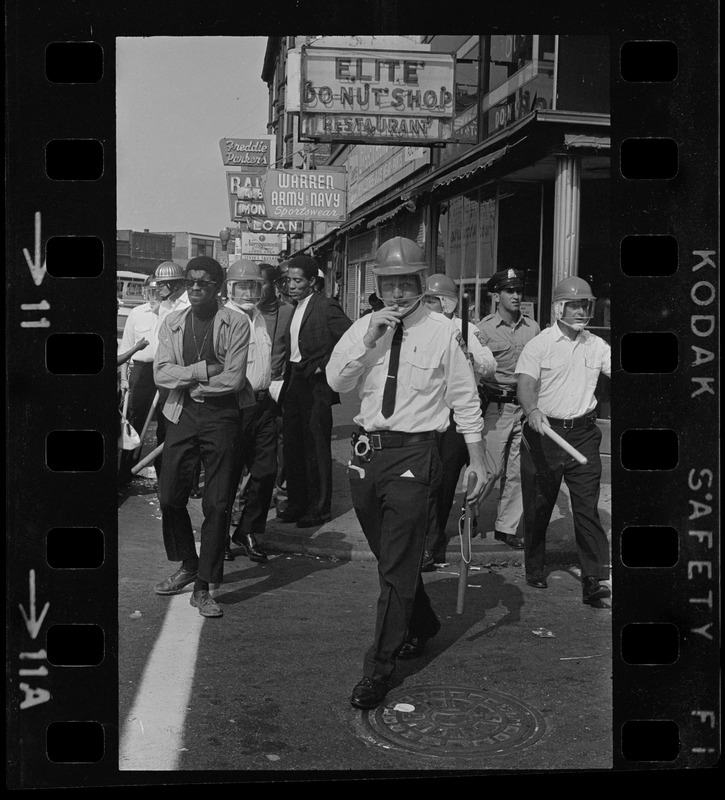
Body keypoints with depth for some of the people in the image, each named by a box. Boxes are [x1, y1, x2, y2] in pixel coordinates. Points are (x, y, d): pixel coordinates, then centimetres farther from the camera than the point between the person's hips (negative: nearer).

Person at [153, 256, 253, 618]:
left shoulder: (235, 323, -4)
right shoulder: (172, 322, 8)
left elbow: (234, 378, -12)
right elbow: (161, 374, -2)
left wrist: (186, 381, -6)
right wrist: (202, 370, -14)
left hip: (220, 416, -3)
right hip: (181, 415, 4)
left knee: (217, 503, -3)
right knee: (170, 497, 6)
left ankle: (203, 586, 8)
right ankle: (187, 565, 31)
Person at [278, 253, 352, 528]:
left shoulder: (326, 307, -11)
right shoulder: (294, 309, 14)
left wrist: (326, 365, -14)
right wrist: (286, 382, 11)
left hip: (316, 385, -8)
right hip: (294, 383, 8)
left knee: (316, 447, -1)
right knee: (292, 446, 11)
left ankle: (319, 508, 8)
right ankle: (297, 503, 22)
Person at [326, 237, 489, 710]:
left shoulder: (442, 332, -3)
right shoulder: (364, 328, 8)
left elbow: (465, 399, -1)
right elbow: (337, 382, -1)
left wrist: (478, 458, -2)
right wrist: (369, 342, -13)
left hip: (414, 454, -5)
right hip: (368, 450, 5)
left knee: (398, 565, -4)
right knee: (389, 557, 19)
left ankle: (379, 670, 7)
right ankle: (422, 625, 45)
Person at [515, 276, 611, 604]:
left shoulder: (596, 345, 10)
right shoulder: (539, 344, -5)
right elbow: (526, 384, -17)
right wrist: (532, 411, -35)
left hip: (583, 433, 3)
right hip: (544, 430, -2)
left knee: (587, 506, -4)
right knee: (538, 506, 8)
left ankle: (595, 579, -4)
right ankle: (534, 570, 26)